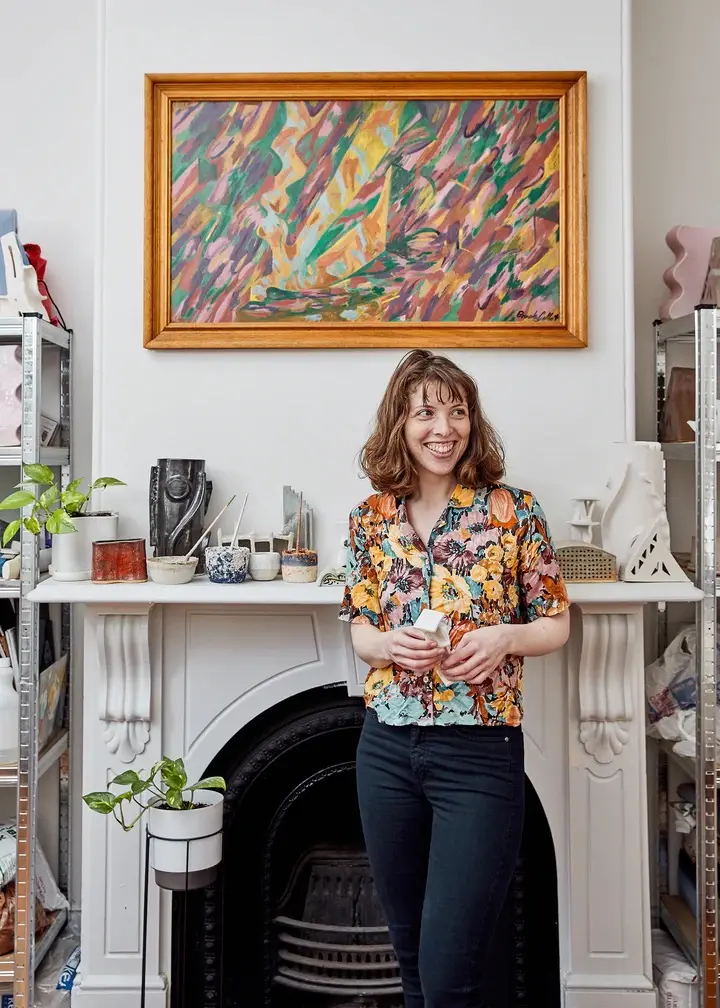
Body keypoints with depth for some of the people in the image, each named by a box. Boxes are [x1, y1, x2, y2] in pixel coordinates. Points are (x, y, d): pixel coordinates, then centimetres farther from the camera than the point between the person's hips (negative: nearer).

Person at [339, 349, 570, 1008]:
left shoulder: (514, 511, -5)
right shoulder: (372, 518, 3)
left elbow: (556, 625, 2)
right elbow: (360, 631, 9)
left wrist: (504, 638, -18)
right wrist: (390, 644, -13)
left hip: (479, 753, -3)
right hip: (388, 749, 4)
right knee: (411, 952, 21)